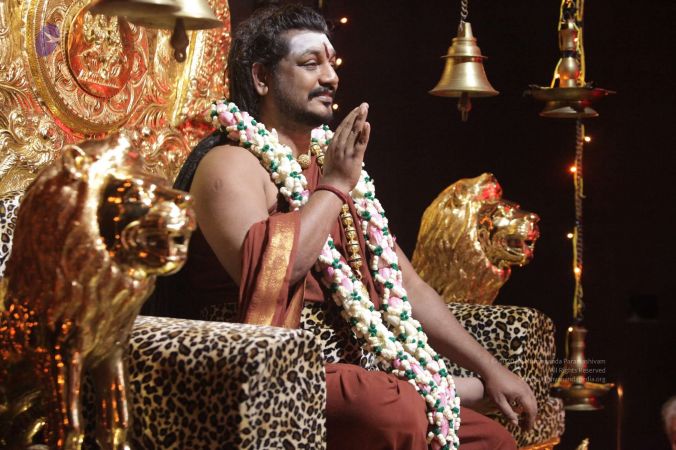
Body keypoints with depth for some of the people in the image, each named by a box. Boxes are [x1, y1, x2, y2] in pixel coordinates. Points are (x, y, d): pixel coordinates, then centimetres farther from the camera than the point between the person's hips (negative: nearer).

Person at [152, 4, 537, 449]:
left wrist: (489, 368, 13)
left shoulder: (336, 167, 18)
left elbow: (407, 286, 18)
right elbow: (264, 271, -26)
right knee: (393, 409, -32)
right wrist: (334, 187, -14)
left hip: (343, 376, 7)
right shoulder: (232, 163, -6)